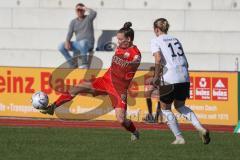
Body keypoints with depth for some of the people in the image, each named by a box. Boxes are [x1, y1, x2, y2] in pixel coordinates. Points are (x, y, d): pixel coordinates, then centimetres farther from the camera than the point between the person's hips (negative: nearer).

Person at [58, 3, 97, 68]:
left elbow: (94, 13, -22)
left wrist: (84, 8, -10)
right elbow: (69, 33, 1)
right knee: (61, 46, -11)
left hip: (88, 44, -5)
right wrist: (67, 42, -18)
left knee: (82, 43, -41)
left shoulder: (88, 18, 1)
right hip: (78, 44, 5)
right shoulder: (73, 22, 11)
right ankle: (73, 64, -2)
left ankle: (84, 63, -24)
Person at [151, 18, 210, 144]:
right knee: (180, 106, 24)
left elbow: (158, 59, -16)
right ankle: (200, 128, 2)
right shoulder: (175, 40, 19)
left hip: (169, 78, -6)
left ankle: (179, 138, 7)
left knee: (165, 109, 14)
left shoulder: (156, 41, 1)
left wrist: (156, 76, -6)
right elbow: (185, 61, 17)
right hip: (184, 77, 6)